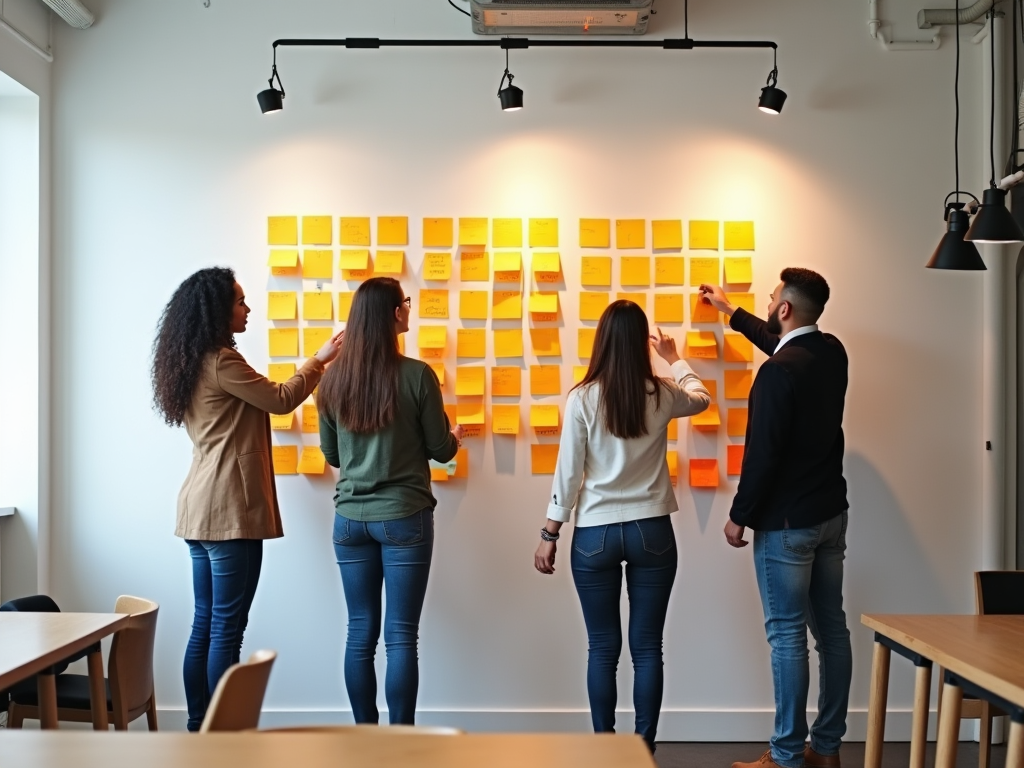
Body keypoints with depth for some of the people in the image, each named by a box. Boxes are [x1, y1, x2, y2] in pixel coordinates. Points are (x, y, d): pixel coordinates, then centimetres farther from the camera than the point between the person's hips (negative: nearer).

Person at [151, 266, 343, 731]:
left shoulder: (189, 363, 15)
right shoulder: (222, 361, -14)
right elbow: (281, 400, -7)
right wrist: (319, 360, 5)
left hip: (199, 509, 9)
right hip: (230, 510, -9)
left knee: (205, 624, 12)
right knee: (227, 628, -4)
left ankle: (199, 727, 17)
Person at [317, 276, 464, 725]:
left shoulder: (333, 380, 0)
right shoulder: (417, 375, -12)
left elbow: (331, 456, 10)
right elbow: (441, 450, -3)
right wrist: (455, 435, 19)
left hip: (350, 519, 4)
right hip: (404, 518, -4)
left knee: (360, 634, 11)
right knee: (401, 637, 2)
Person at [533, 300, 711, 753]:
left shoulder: (583, 398, -8)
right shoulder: (661, 395, -2)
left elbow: (568, 472, -7)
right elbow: (701, 397, 22)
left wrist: (549, 534, 2)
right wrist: (674, 359, 37)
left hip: (595, 535, -1)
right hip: (652, 532, 1)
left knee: (603, 649, 8)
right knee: (646, 648, 8)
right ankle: (645, 747, 15)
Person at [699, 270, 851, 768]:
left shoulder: (778, 372, -20)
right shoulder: (832, 353, 6)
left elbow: (763, 453, -20)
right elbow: (784, 343, 27)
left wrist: (739, 516, -8)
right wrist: (731, 313, 39)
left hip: (786, 522, -8)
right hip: (830, 513, 8)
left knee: (787, 635, -2)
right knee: (831, 629, 11)